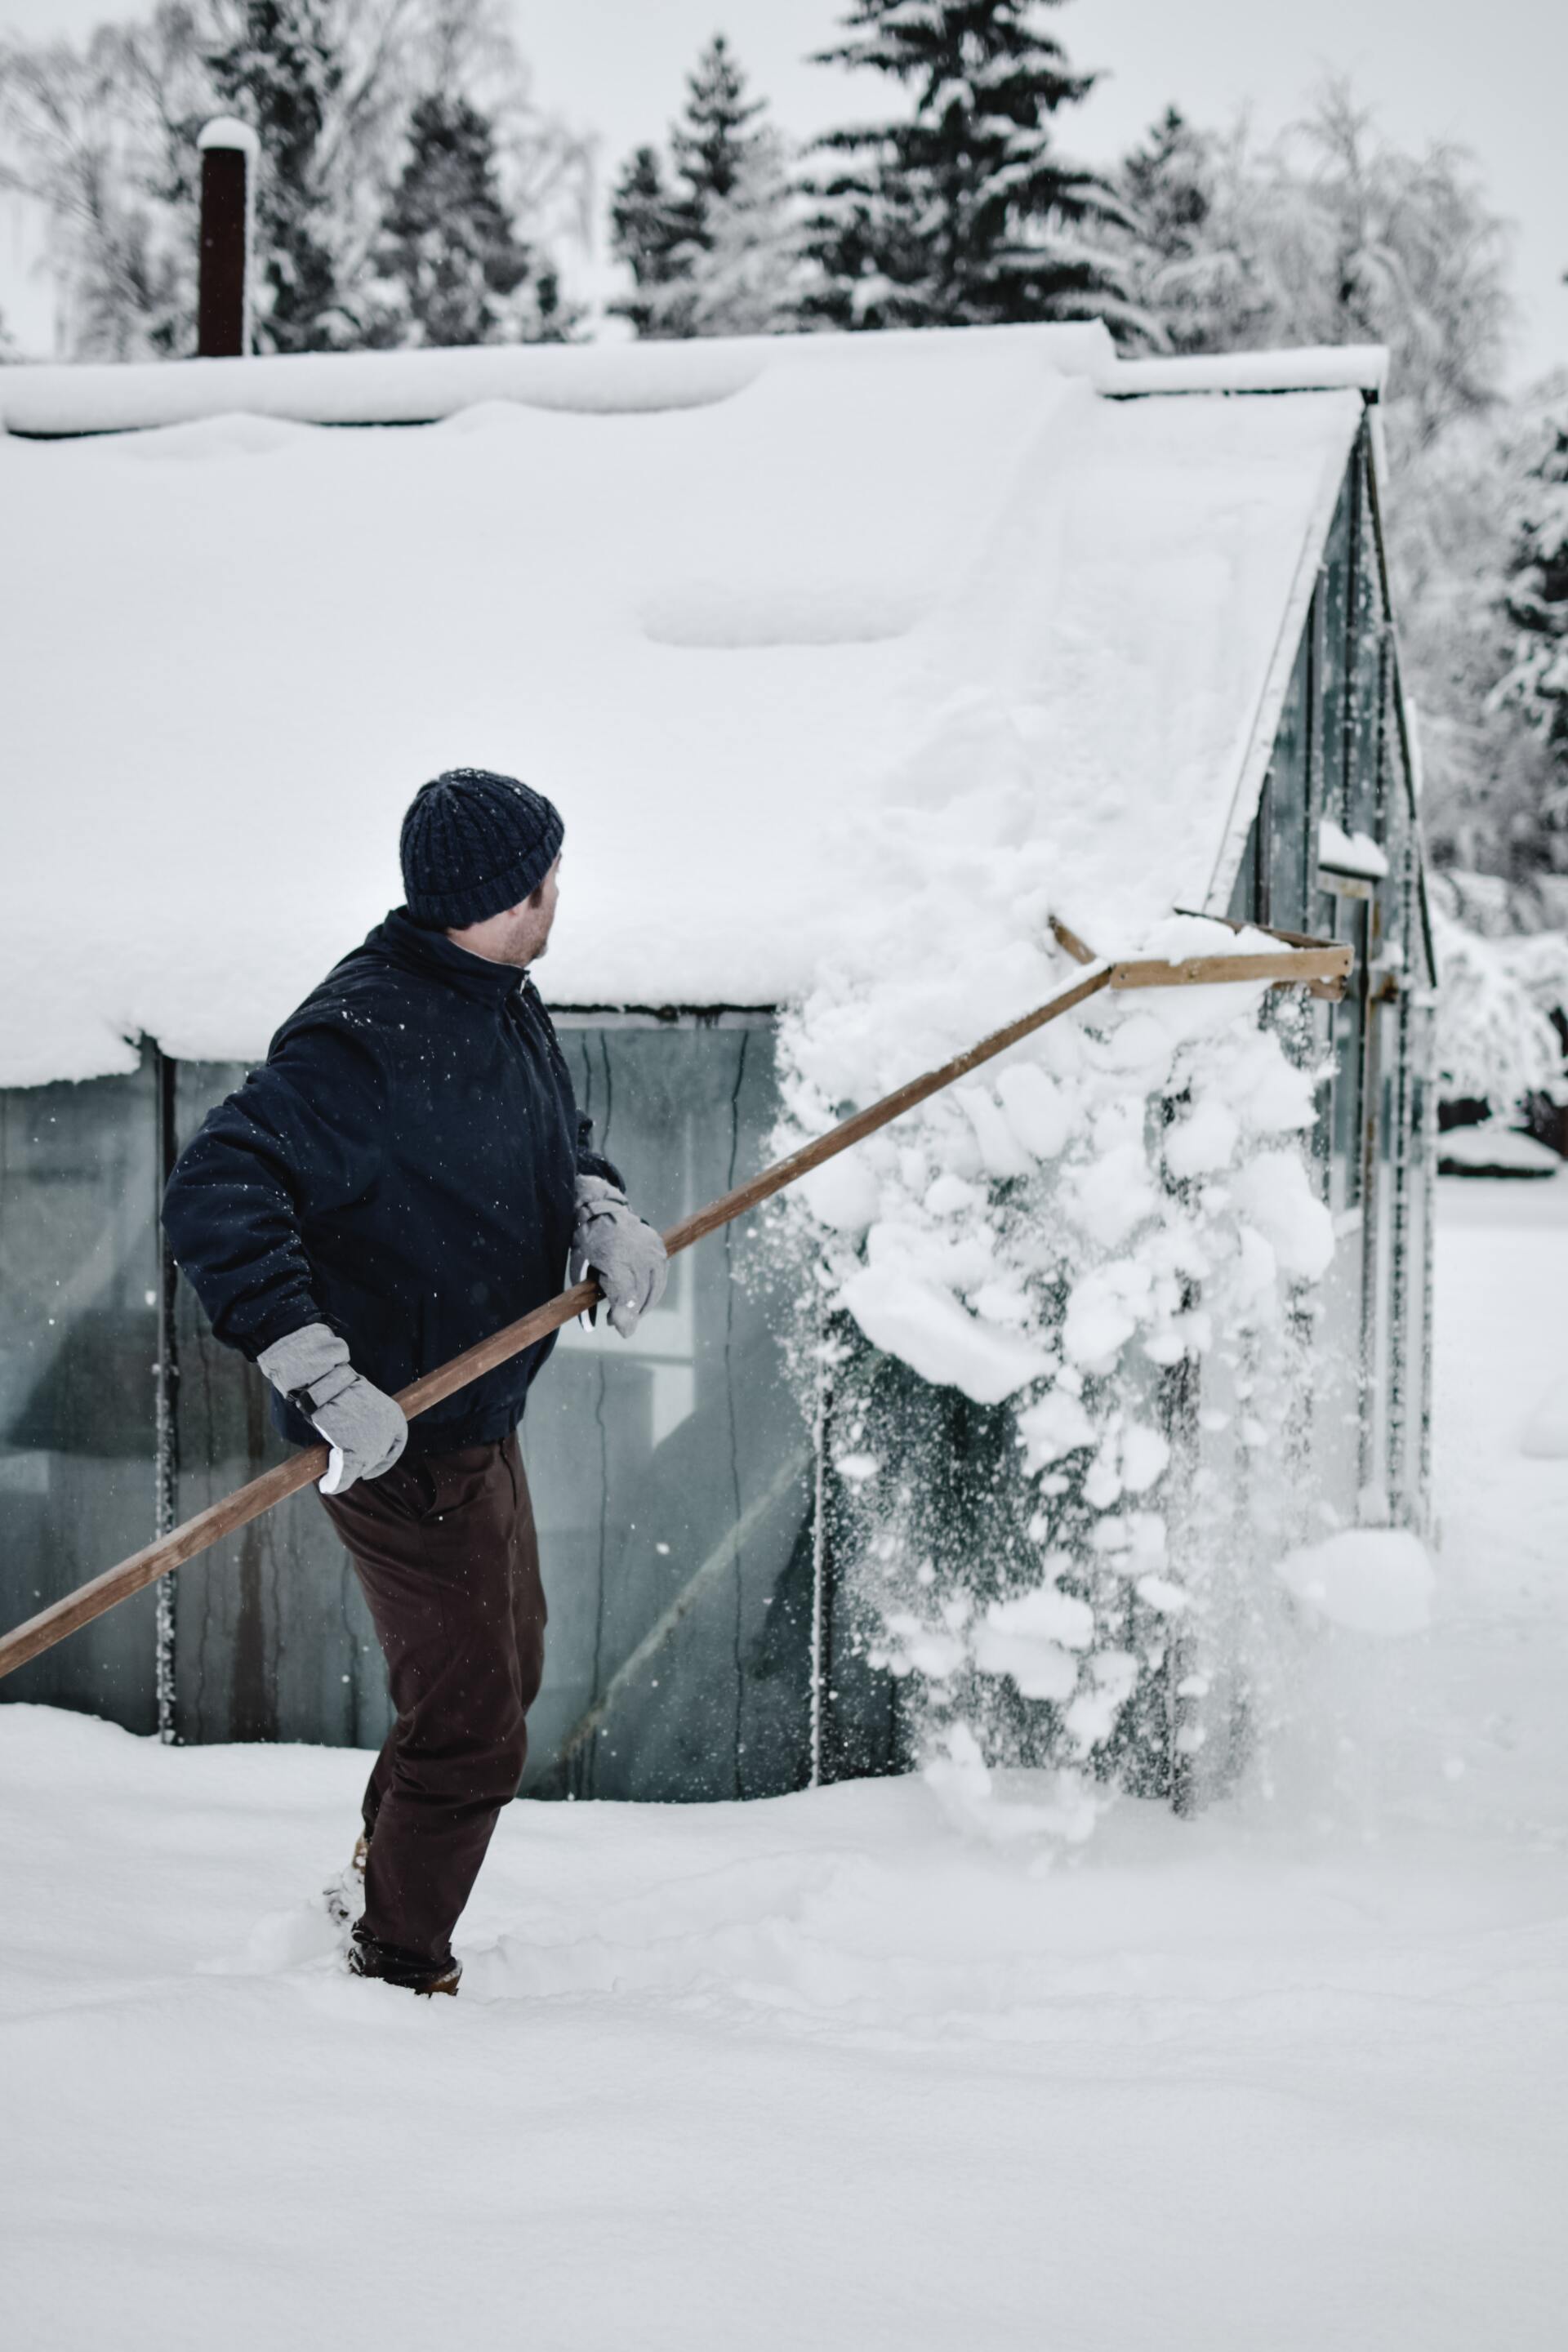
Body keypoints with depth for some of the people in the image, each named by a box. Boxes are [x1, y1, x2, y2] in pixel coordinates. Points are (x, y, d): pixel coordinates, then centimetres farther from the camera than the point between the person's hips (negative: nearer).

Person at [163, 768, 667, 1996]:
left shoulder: (506, 1005, 3)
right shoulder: (366, 1039, -27)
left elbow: (554, 1138, 18)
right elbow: (214, 1200, -33)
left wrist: (603, 1213, -6)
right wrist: (323, 1380, -38)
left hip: (479, 1418, 10)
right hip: (401, 1439, -10)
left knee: (510, 1661, 28)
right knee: (473, 1729, -1)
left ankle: (384, 1878, 47)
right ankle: (400, 1976, 17)